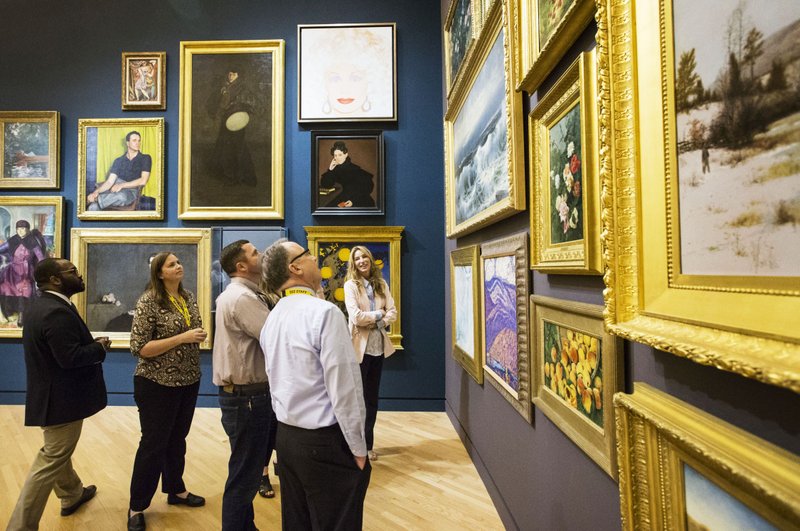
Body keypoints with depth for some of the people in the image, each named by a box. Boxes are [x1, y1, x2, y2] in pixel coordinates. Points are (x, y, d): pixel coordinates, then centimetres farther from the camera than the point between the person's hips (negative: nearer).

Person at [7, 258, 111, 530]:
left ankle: (72, 494, 47)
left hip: (53, 394, 11)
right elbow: (70, 357, -31)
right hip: (61, 398, -11)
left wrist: (92, 343, 1)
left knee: (57, 452, 27)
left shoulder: (44, 306, 7)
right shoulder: (57, 312, -26)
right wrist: (101, 346, -16)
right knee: (50, 461, 2)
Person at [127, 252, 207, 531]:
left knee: (177, 439, 20)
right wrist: (182, 338, -24)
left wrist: (199, 336, -4)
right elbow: (140, 348, -19)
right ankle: (136, 507, 25)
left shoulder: (189, 298, 4)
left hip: (189, 381, 6)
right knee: (153, 444, 6)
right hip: (158, 384, -6)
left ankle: (176, 490, 38)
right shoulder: (148, 302, -15)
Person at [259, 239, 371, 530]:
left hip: (286, 436, 8)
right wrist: (358, 448, -11)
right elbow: (343, 388, -20)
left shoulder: (272, 318, 6)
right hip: (325, 441, -8)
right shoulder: (324, 312, -19)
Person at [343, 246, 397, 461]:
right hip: (359, 347, -5)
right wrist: (379, 314, -6)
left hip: (378, 345, 5)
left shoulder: (381, 284, 7)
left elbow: (393, 313, 1)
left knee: (372, 398, 14)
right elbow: (356, 317, -17)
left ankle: (368, 444, 28)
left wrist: (378, 322, -14)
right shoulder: (350, 285, -7)